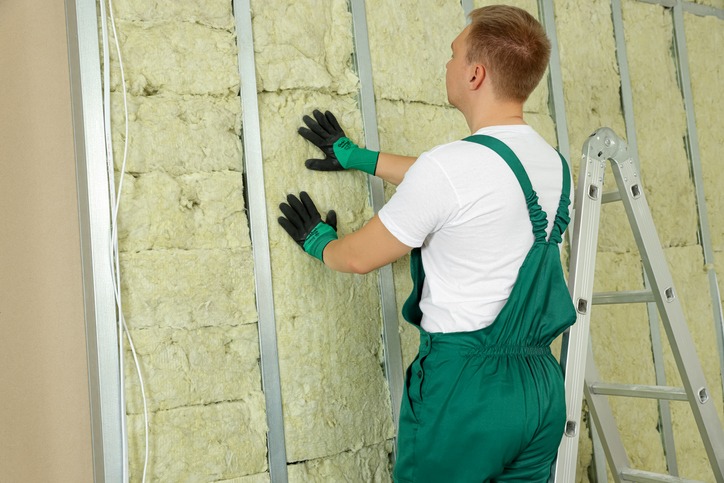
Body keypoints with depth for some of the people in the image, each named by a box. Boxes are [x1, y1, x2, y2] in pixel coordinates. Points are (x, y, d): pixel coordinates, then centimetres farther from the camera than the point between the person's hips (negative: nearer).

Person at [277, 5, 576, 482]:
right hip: (542, 384, 7)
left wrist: (319, 241, 18)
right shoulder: (555, 165, 6)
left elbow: (358, 257, -5)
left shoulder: (451, 165, -17)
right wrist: (357, 156, 29)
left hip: (465, 383, -7)